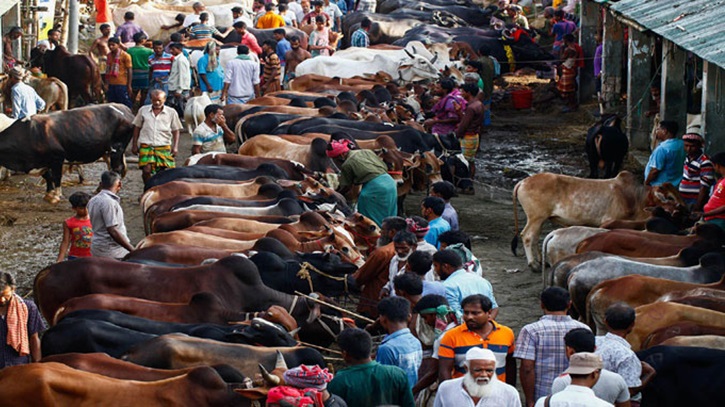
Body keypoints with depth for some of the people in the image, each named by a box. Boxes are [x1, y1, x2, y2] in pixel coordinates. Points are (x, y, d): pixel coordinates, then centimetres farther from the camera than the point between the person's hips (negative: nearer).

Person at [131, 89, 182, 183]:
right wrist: (134, 145, 12)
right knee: (146, 170, -13)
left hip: (164, 147, 0)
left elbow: (175, 131, 9)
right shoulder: (143, 110, 9)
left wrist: (175, 147, -1)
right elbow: (137, 128, 15)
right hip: (146, 146, 0)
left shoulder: (171, 112, 6)